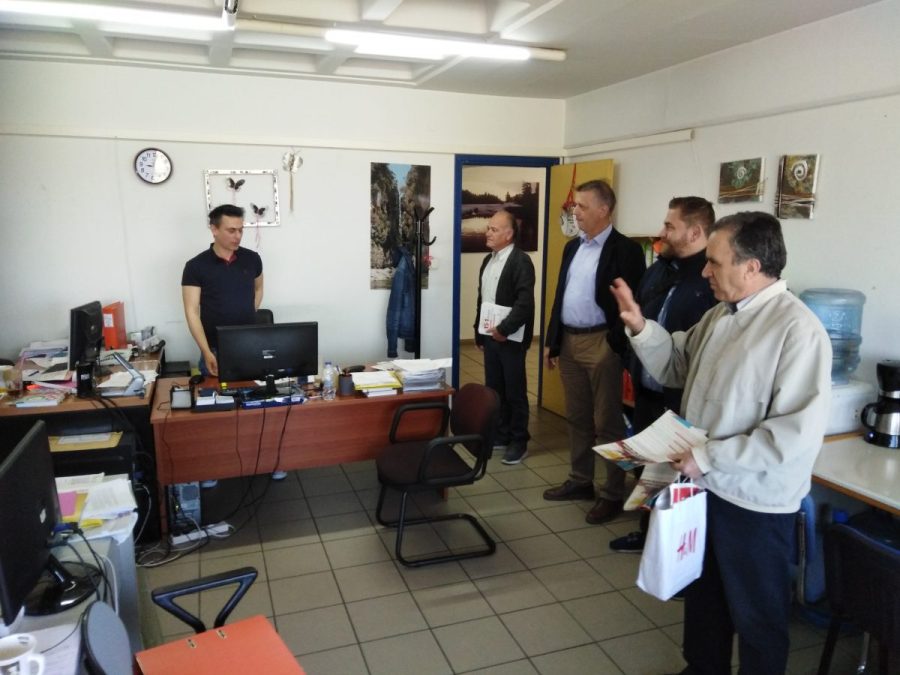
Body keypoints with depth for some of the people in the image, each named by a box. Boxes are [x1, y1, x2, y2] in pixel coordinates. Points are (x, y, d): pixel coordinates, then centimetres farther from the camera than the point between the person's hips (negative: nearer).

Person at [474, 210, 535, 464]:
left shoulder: (521, 260, -12)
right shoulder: (488, 260, 12)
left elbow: (525, 302, -20)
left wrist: (504, 329, -20)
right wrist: (479, 333, 15)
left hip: (510, 338, -7)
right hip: (491, 336, 7)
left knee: (515, 392, 3)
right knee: (494, 389, 13)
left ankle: (519, 442, 15)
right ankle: (500, 434, 27)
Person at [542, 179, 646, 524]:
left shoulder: (625, 249, -9)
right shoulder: (572, 247, 13)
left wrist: (617, 346, -16)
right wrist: (551, 341, 15)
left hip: (600, 343, -7)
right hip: (568, 341, 7)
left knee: (607, 422, 2)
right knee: (577, 418, 15)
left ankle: (613, 494, 13)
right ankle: (580, 480, 29)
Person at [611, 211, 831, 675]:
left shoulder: (797, 330, -22)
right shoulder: (719, 314, 4)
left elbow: (798, 432, -28)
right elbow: (676, 367, 13)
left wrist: (709, 456, -25)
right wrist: (640, 327, -4)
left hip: (754, 501, -8)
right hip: (705, 484, 8)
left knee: (755, 612, 15)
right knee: (702, 593, 26)